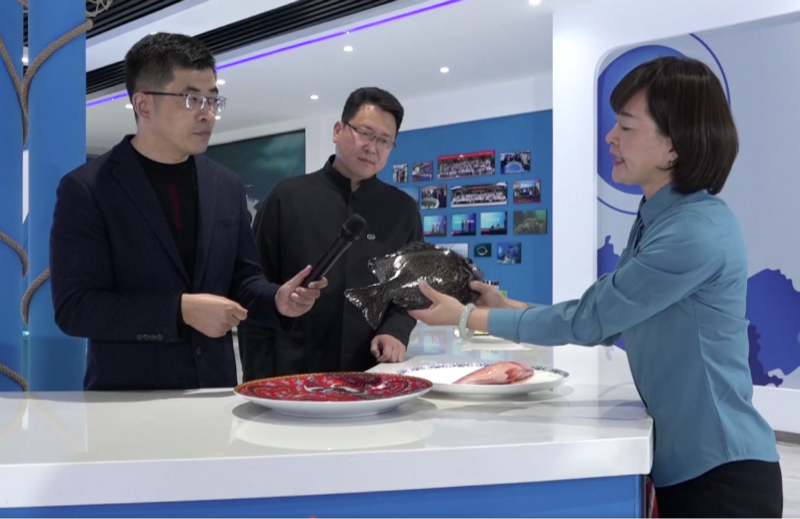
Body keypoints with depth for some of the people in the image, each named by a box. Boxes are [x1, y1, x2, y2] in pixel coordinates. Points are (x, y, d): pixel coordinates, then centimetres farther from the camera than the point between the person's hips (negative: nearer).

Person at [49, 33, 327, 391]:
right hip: (129, 396, -4)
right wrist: (182, 310, -22)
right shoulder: (85, 189, -9)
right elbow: (74, 308, -14)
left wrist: (276, 300, -11)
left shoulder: (227, 186, 6)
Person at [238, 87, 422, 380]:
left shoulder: (404, 210, 5)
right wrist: (259, 378, -6)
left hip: (374, 373, 2)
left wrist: (396, 331, -10)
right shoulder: (288, 197, -1)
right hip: (292, 373, -1)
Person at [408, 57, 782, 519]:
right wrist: (505, 304, -1)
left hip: (723, 473, -8)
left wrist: (469, 318, -11)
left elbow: (590, 321, -18)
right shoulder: (657, 220, 7)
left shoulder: (697, 232, -23)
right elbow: (604, 318, 9)